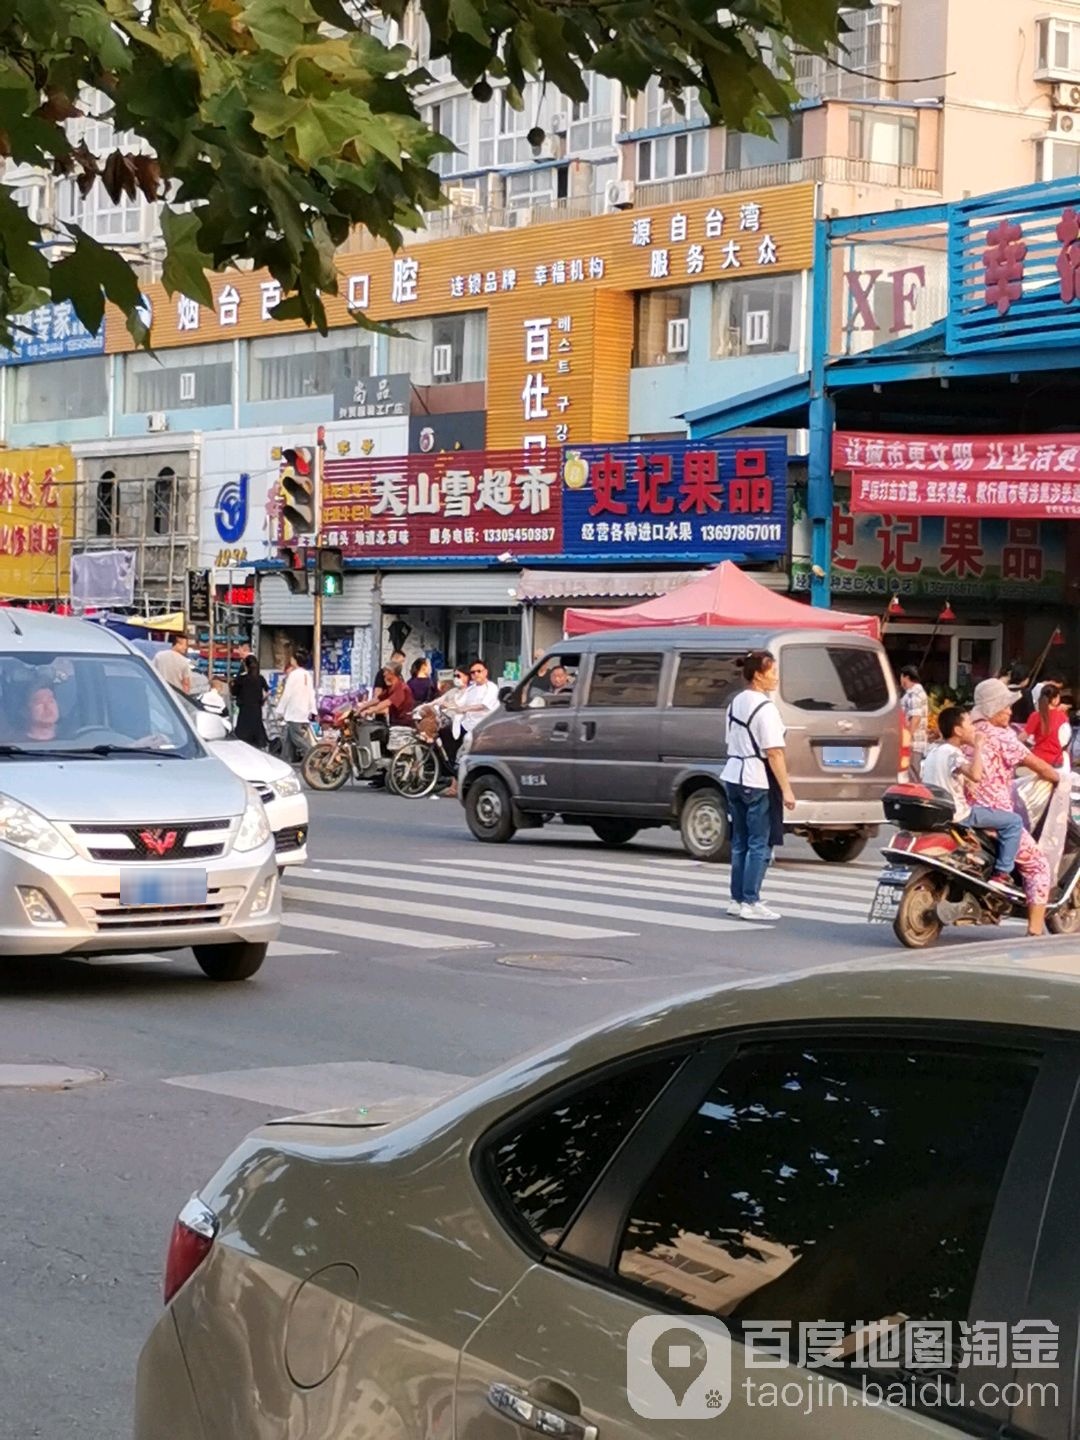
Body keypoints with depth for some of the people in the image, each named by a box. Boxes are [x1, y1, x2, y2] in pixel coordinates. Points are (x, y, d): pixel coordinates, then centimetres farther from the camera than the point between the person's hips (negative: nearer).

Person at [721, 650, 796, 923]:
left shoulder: (736, 703, 11)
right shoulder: (765, 708, -16)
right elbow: (773, 753, -19)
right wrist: (786, 789, -17)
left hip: (733, 775, 9)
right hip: (757, 781, -9)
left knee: (740, 842, 13)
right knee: (759, 844, -4)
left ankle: (737, 899, 16)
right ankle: (750, 903, -5)